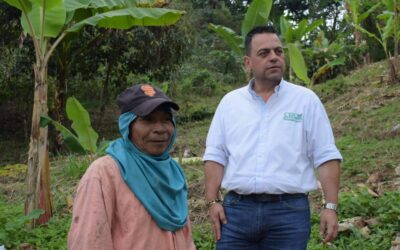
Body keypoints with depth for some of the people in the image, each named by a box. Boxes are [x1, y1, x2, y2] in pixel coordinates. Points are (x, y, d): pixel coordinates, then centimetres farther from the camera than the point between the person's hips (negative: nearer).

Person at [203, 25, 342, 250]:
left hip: (289, 211, -1)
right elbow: (216, 155, 9)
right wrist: (213, 201, -1)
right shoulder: (230, 102, 9)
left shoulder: (306, 100, 3)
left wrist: (331, 207, -6)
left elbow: (326, 156, 1)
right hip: (236, 209, 2)